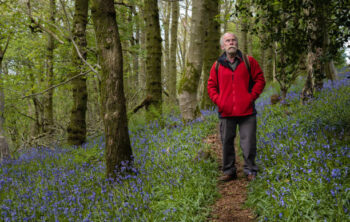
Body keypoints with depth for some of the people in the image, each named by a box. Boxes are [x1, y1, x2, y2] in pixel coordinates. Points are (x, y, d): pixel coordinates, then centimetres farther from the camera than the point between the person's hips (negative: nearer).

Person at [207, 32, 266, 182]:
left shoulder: (249, 62, 4)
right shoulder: (217, 65, 7)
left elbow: (260, 80, 6)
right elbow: (211, 85, 12)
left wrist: (252, 96, -5)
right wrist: (217, 100, -3)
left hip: (246, 111, -2)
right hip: (226, 112, 2)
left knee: (248, 143, 0)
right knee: (226, 142, 8)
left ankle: (250, 171, 14)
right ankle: (229, 171, 20)